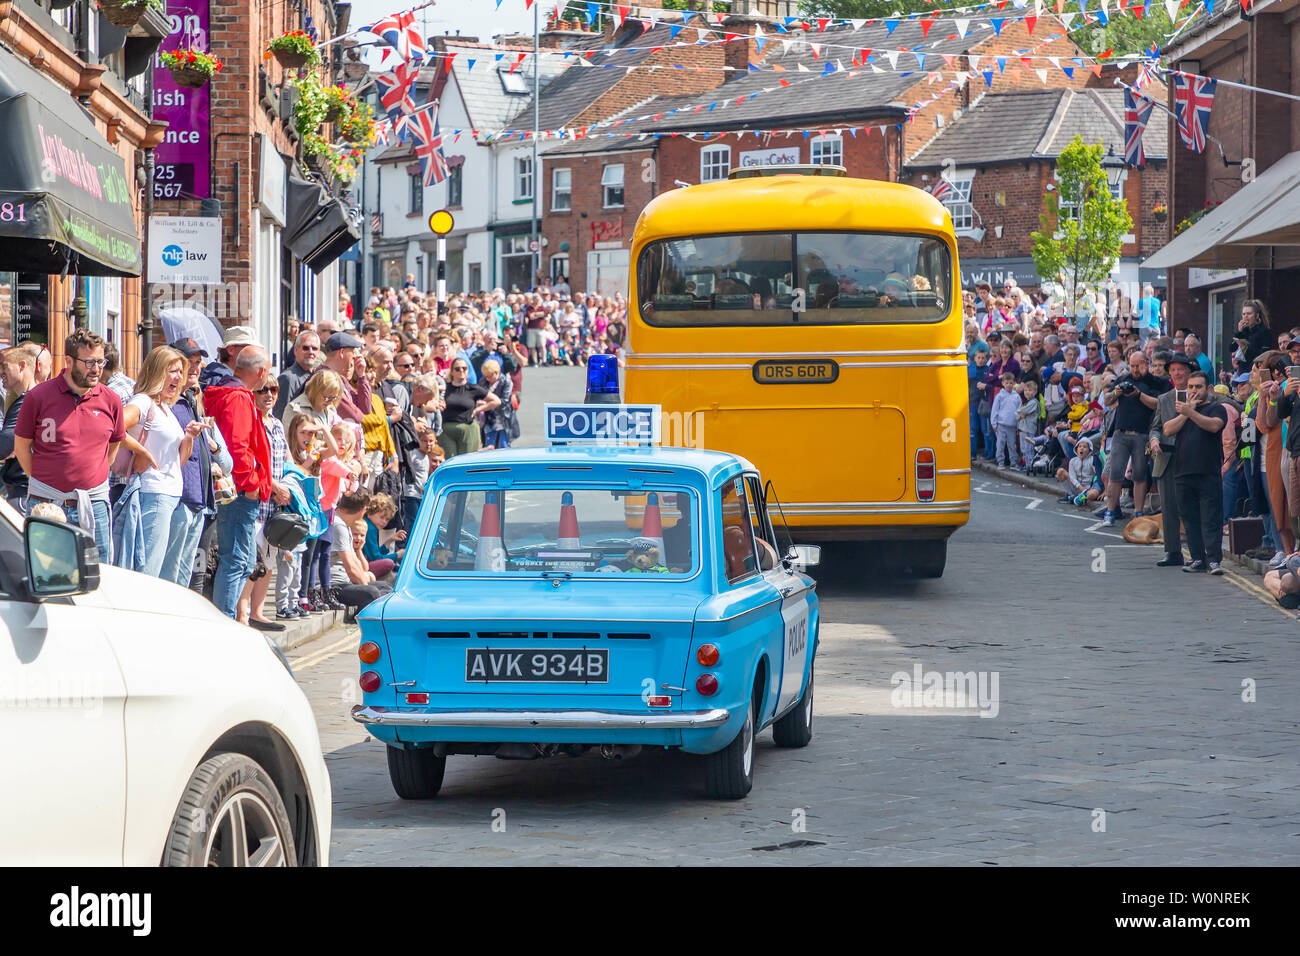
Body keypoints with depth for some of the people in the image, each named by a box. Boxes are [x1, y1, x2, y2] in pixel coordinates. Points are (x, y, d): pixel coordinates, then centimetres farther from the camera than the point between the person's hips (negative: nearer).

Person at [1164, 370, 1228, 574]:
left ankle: (1213, 560, -12)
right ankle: (1198, 559, 10)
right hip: (1183, 472, 5)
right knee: (1190, 519, 6)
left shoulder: (1216, 408, 4)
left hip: (1209, 473, -5)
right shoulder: (1182, 409, 19)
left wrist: (1190, 412, -26)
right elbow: (1168, 430, 4)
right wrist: (1185, 412, -5)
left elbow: (1214, 425, -17)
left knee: (1211, 519, -8)